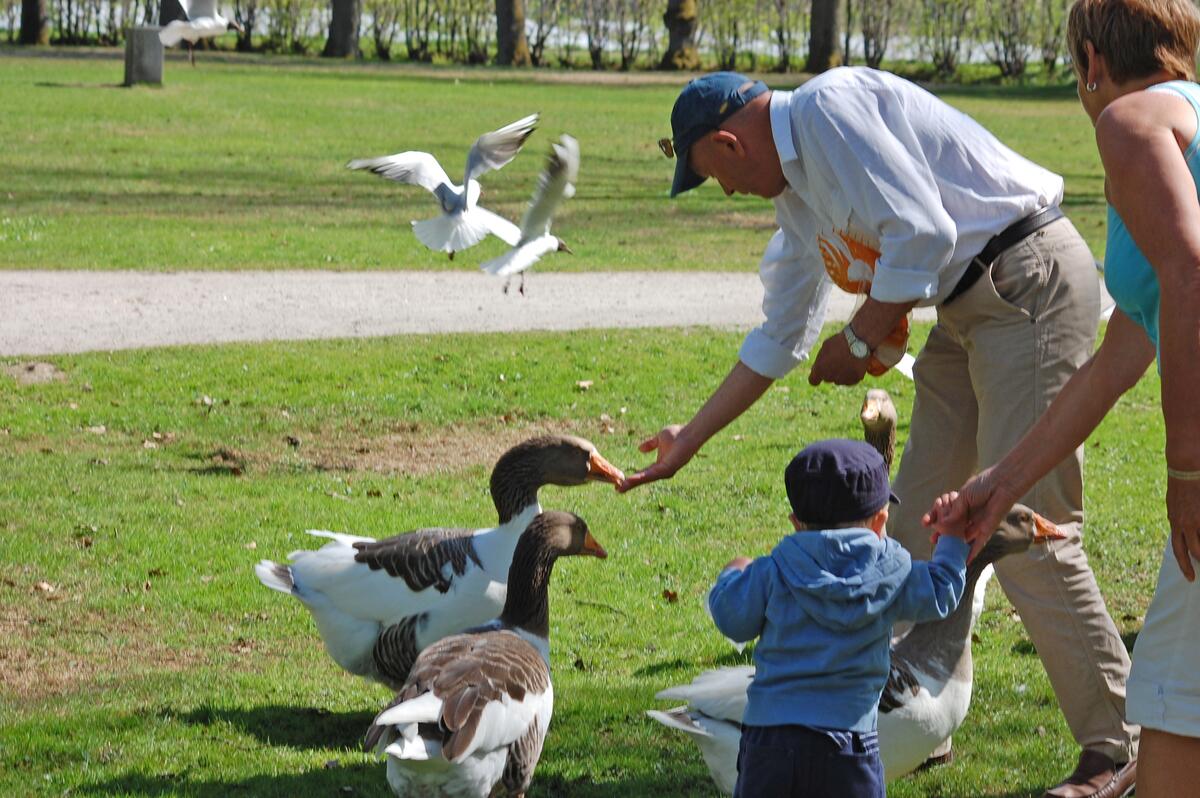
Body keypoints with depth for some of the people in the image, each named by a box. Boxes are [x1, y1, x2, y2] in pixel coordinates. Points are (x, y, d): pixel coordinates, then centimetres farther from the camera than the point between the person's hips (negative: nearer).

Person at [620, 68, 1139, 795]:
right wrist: (691, 440, 30)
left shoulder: (829, 108, -13)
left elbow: (923, 232, -21)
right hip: (967, 310, 10)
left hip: (1029, 283, -10)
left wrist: (859, 342, -9)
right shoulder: (796, 191, 18)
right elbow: (778, 340, 26)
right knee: (919, 526, 13)